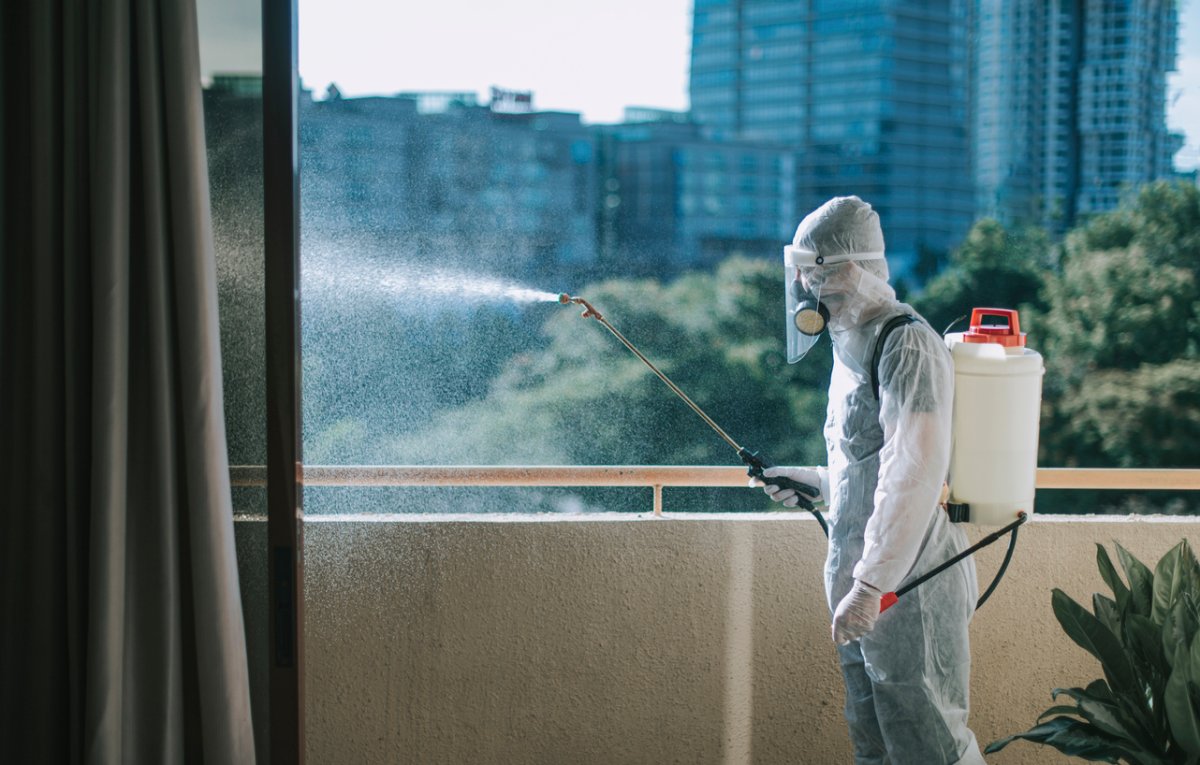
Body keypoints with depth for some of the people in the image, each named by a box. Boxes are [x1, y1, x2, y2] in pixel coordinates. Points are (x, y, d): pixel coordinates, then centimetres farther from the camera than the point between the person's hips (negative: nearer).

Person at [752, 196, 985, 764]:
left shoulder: (907, 345, -16)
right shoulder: (854, 348, 15)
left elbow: (916, 475, -26)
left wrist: (870, 584, -29)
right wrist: (817, 485, 15)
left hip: (908, 585, -10)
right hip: (861, 586, 10)